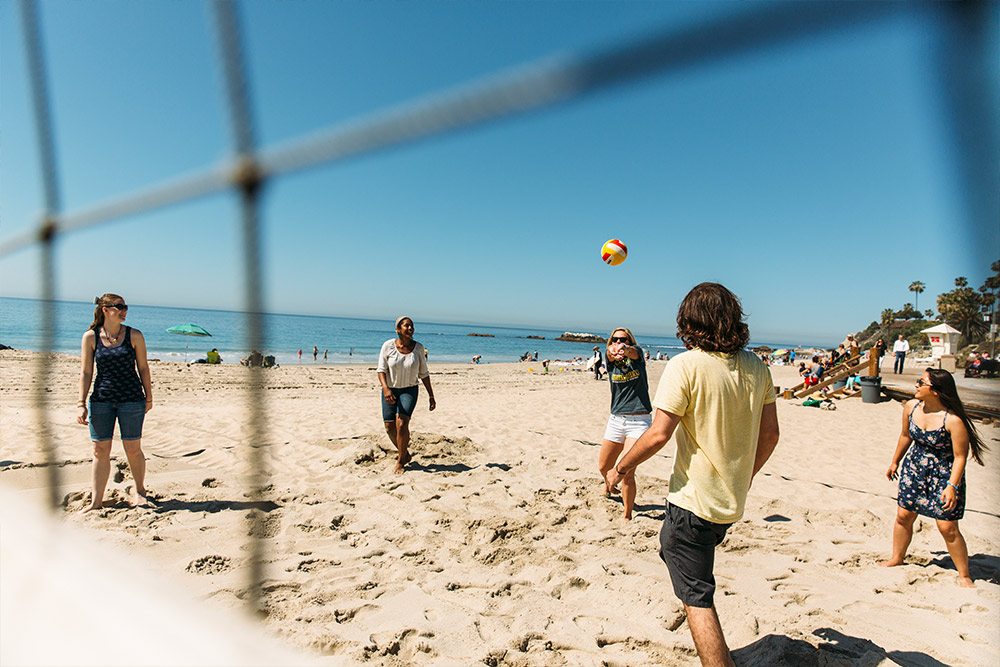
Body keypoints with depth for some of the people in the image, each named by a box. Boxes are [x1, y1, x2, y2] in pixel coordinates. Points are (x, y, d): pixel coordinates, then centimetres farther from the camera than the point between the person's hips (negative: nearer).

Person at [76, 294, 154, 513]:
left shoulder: (134, 335, 1)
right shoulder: (90, 337, 2)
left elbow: (143, 368, 5)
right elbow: (85, 372, 4)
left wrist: (148, 397, 5)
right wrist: (81, 403, -1)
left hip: (132, 399, -1)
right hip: (101, 400, 1)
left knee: (133, 449, 3)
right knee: (100, 450, 4)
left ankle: (139, 491, 24)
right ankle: (96, 500, 14)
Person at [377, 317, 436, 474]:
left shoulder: (418, 348, -7)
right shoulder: (388, 346, -11)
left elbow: (423, 373, 2)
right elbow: (381, 370, -8)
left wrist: (431, 395, 2)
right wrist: (385, 388, -25)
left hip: (409, 390, -1)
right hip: (390, 390, 1)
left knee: (401, 423, -19)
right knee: (389, 427, 1)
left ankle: (400, 461, 0)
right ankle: (405, 454, 28)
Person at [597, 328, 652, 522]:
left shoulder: (637, 354, 2)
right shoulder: (610, 356, 6)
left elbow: (633, 352, -23)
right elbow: (611, 352, -19)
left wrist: (624, 349, -47)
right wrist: (613, 352, -44)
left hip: (639, 420, -3)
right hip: (616, 419, 4)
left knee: (627, 473, -14)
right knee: (603, 467, 16)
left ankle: (627, 515, 5)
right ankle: (610, 486, 51)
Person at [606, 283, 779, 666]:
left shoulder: (686, 365, -18)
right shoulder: (756, 367, 2)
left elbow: (659, 434, -21)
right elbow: (770, 433, 8)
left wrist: (621, 467, -6)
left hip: (694, 501, -8)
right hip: (733, 501, 8)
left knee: (697, 598, 2)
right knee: (673, 548, 31)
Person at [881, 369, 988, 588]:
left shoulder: (953, 420, -25)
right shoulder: (911, 407, -8)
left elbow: (960, 456, -17)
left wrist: (952, 486, -21)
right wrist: (895, 462, 20)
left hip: (944, 474, -5)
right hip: (914, 468, 5)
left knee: (947, 527, 0)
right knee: (903, 515, 11)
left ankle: (964, 575, 22)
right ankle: (896, 558, 31)